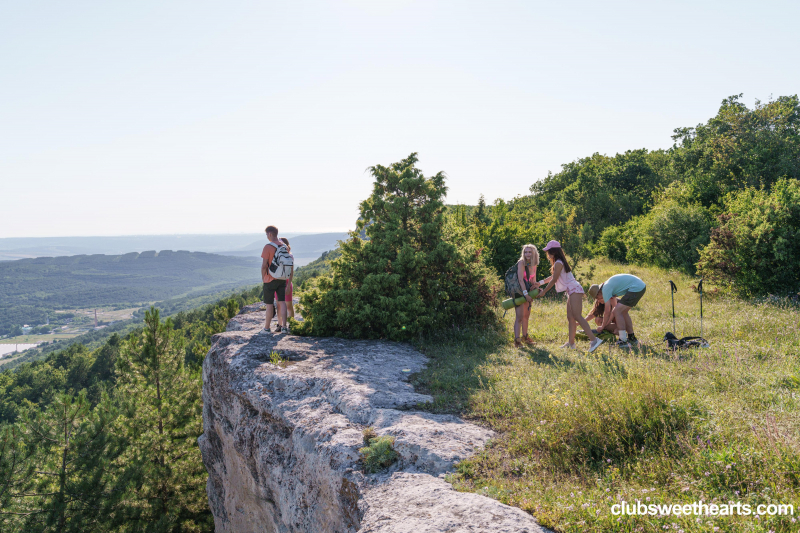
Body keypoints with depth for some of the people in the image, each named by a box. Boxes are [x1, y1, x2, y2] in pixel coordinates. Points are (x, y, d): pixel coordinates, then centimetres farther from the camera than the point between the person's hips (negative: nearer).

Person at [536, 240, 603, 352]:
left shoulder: (558, 263, -10)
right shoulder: (559, 263, 20)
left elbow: (553, 280, -9)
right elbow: (553, 277, 31)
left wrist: (544, 292, -1)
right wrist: (540, 282, 35)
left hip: (574, 290, -10)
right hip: (572, 291, 10)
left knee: (577, 316, -18)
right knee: (570, 318, 10)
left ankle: (594, 339, -26)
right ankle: (571, 343, 12)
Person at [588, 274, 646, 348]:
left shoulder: (605, 289, -8)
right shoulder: (608, 285, 20)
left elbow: (607, 312, -6)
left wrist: (602, 327, 7)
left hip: (636, 288, -10)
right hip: (641, 285, 10)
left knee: (617, 311, -8)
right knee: (623, 312, 19)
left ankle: (623, 341, -9)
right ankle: (632, 337, 25)